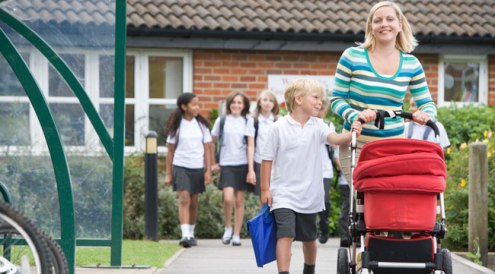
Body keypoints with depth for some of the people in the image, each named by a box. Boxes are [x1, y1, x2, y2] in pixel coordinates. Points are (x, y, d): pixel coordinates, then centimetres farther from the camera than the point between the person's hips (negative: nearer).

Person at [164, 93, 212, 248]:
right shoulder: (176, 126, 0)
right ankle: (185, 235, -22)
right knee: (184, 199, -15)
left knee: (194, 202, 9)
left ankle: (191, 234, 23)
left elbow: (207, 149, 8)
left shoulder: (201, 124, 6)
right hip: (180, 166, -3)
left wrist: (208, 170, 2)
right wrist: (168, 173, 1)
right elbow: (170, 151, 3)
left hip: (198, 168, 3)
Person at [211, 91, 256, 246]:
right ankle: (227, 228, 6)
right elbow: (211, 142, 13)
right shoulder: (221, 121, 4)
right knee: (228, 198, -16)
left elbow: (250, 146, 1)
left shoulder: (248, 121, 5)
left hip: (242, 165, 1)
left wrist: (251, 169, -5)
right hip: (226, 165, -1)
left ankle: (236, 235, 12)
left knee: (239, 201, 3)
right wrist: (213, 163, 9)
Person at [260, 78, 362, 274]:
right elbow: (267, 159, -2)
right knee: (286, 235, -19)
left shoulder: (317, 126, 0)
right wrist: (265, 189, -3)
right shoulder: (279, 127, -8)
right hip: (284, 194, -4)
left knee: (309, 238, 18)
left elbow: (335, 139, -17)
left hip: (309, 194, 4)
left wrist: (351, 134, -38)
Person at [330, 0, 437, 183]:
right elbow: (337, 100, 0)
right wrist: (356, 116, -20)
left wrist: (425, 114, -13)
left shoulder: (411, 64, 8)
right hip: (357, 144, -3)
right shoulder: (352, 57, -1)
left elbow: (427, 103, 11)